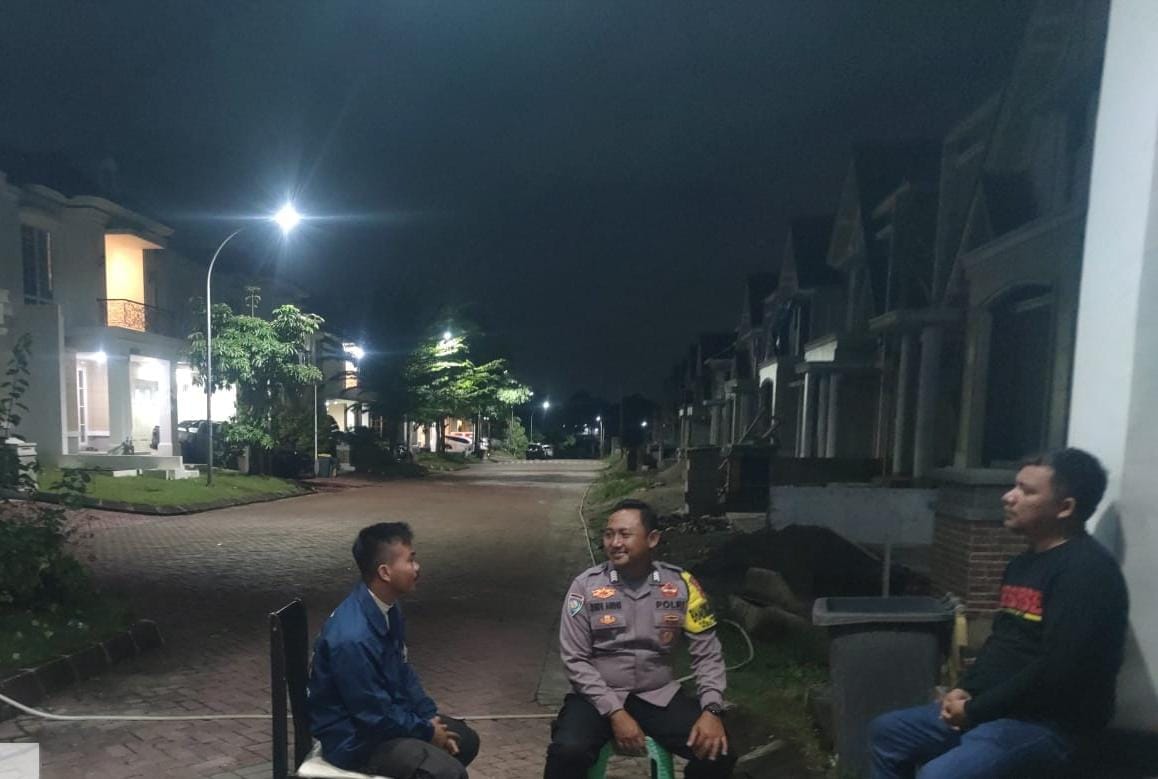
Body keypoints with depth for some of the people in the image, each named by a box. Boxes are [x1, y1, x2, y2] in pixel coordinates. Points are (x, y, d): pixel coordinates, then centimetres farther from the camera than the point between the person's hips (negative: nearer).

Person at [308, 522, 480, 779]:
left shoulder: (389, 611, -2)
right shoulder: (353, 637, -32)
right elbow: (375, 715, -25)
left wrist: (432, 718, -1)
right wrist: (427, 732, -12)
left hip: (387, 715, 9)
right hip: (355, 739, -9)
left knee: (465, 740, 14)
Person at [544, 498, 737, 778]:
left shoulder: (681, 584, -6)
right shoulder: (586, 585, -10)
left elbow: (707, 653, -1)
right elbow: (575, 659, -8)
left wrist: (711, 710, -16)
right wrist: (614, 712, -17)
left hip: (658, 695, 2)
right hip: (599, 696, -2)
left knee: (717, 751, -18)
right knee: (568, 752, -29)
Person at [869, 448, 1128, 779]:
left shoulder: (1086, 570, -18)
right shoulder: (1022, 563, 14)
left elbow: (1059, 670, -24)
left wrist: (975, 710, -16)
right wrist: (965, 690, 2)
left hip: (1049, 723, -9)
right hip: (994, 709, 10)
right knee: (886, 731, 12)